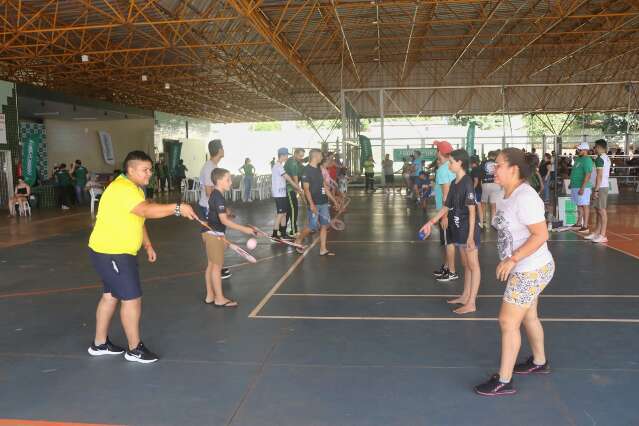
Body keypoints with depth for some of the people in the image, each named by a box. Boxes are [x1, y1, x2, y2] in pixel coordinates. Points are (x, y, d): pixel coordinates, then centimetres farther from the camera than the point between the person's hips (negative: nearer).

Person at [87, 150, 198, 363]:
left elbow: (138, 218, 20)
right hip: (111, 254, -11)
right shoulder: (122, 189, -23)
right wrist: (178, 208, -39)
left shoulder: (134, 188, 11)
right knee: (132, 298, -4)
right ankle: (134, 349, 10)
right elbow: (148, 210, -39)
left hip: (117, 252, 11)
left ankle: (99, 344, 32)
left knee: (110, 296, 18)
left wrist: (148, 245, 16)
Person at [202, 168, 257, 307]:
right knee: (217, 266, -3)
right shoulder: (219, 198, -20)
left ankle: (210, 296, 22)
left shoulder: (215, 195, 11)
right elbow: (224, 220, -28)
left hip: (211, 233, 10)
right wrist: (244, 229, -29)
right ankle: (220, 299, 4)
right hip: (214, 234, -10)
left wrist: (222, 237, 24)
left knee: (211, 265, 14)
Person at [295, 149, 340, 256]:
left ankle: (323, 249, 10)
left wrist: (334, 200, 19)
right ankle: (298, 241, 18)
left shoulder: (319, 169, 15)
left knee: (324, 225, 5)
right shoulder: (306, 170, -10)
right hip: (314, 204, -8)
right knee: (313, 226, -5)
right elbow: (306, 189, -15)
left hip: (323, 202, 8)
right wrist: (311, 204, -23)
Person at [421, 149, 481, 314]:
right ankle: (465, 296, 28)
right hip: (459, 230, 8)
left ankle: (471, 303, 5)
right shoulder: (454, 183, 9)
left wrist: (471, 236, -19)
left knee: (473, 265, 0)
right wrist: (431, 222, 13)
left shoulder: (467, 182, -16)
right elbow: (446, 207, 16)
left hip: (468, 230, -8)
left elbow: (472, 211, -18)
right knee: (465, 264, 17)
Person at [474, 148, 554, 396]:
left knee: (508, 322, -5)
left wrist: (512, 259, -28)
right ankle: (539, 362, 45)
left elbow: (541, 235, -27)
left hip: (531, 271, -10)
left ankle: (504, 382, 7)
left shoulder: (525, 198, -24)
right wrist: (509, 261, 13)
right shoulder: (505, 196, 5)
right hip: (524, 269, 10)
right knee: (528, 317, 24)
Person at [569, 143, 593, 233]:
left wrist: (582, 188, -25)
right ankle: (579, 224, 24)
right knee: (579, 205, 15)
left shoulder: (587, 160, -14)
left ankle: (585, 227, -3)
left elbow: (588, 175, -21)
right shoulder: (578, 159, 16)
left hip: (582, 187, -9)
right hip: (575, 186, 9)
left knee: (584, 206, -5)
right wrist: (572, 184, 23)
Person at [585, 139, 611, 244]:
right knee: (598, 210, 14)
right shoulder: (606, 158, 16)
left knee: (602, 211, -8)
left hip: (600, 187, -10)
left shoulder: (599, 159, -14)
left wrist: (596, 190, -19)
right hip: (603, 186, 10)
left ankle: (602, 235, -6)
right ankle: (597, 232, 21)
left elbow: (599, 176, -19)